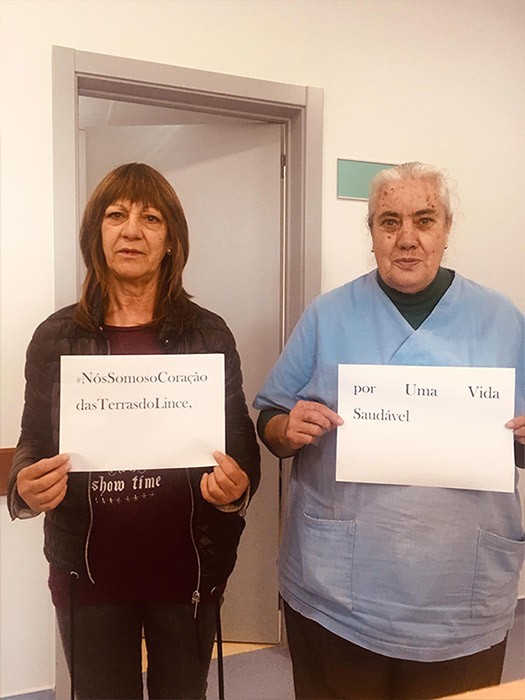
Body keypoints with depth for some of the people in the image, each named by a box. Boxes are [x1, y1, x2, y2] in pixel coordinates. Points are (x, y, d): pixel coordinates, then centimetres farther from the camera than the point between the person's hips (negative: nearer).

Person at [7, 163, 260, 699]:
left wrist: (236, 485, -22)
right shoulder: (56, 337, -4)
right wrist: (25, 486, -18)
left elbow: (241, 443, -1)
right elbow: (33, 442, 4)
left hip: (188, 567, 0)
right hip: (87, 569, 1)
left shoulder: (208, 334, -6)